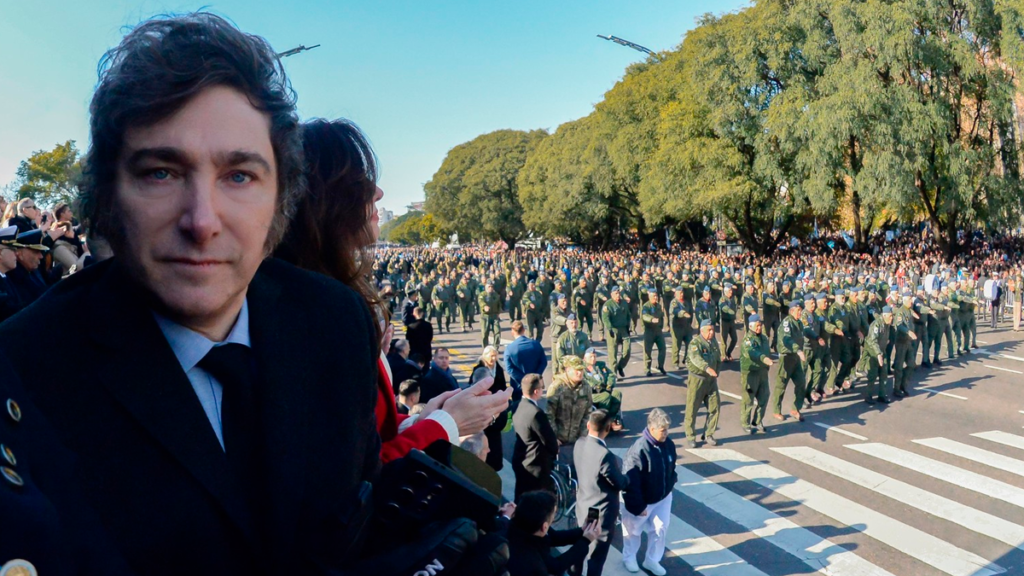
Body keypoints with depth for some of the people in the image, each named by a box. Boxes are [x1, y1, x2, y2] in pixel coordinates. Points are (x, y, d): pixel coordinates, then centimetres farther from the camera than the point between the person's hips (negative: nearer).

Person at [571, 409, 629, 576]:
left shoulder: (579, 444, -10)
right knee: (597, 553, 11)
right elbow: (620, 483, -19)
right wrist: (628, 479, 3)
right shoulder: (605, 455, -33)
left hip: (583, 506, 8)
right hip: (602, 512, -8)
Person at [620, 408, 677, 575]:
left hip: (663, 497, 5)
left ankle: (652, 560, 38)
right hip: (641, 501, -5)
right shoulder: (638, 450, -33)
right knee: (633, 530, 18)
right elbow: (630, 481, -28)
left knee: (660, 529, 16)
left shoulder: (669, 444, -11)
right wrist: (637, 506, -23)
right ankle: (629, 558, 44)